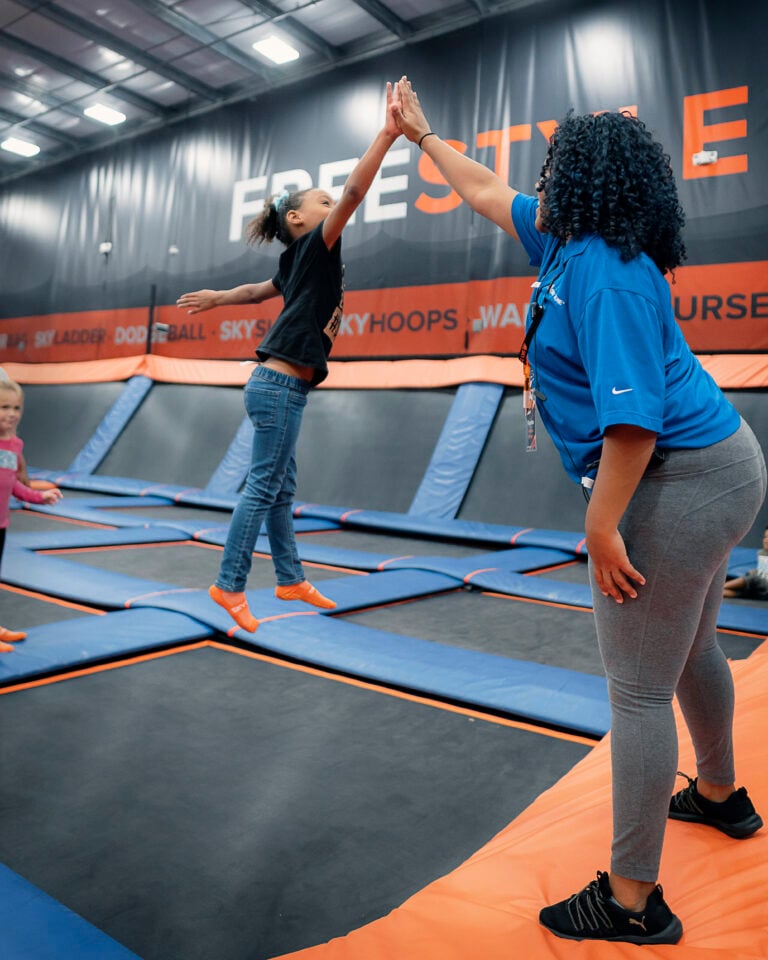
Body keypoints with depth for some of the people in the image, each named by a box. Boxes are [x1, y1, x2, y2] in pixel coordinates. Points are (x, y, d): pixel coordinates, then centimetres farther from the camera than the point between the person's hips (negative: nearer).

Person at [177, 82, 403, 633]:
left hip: (282, 387, 9)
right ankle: (230, 586, 1)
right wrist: (389, 133, -18)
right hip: (278, 386, -9)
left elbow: (260, 290, 34)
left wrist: (217, 299, 50)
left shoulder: (302, 261, 19)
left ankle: (291, 579, 20)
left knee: (282, 489, 11)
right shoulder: (313, 248, -5)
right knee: (263, 487, -7)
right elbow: (353, 193, -17)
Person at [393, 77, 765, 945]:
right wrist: (421, 134, 34)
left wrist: (602, 525, -23)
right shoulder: (569, 242, 11)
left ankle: (632, 902, 15)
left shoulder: (605, 271, -19)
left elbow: (634, 413, -27)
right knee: (689, 652, 26)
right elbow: (486, 194, 25)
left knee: (638, 690, -2)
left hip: (673, 487, -11)